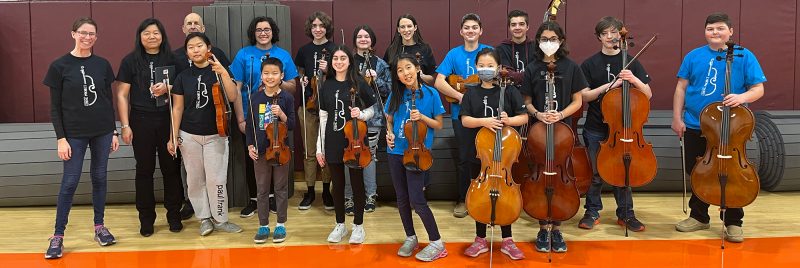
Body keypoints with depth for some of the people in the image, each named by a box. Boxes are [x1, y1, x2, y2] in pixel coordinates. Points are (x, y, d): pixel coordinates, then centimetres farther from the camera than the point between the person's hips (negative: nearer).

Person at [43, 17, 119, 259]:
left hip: (102, 131, 3)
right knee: (69, 182, -1)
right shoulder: (60, 66, -5)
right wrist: (61, 138, -9)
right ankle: (58, 236, 8)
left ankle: (99, 227, 23)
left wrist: (114, 132, 7)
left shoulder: (102, 64, 3)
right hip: (74, 133, -3)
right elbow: (55, 107, -4)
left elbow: (108, 101, 8)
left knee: (99, 178, 10)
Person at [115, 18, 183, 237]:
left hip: (168, 120, 1)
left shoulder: (171, 59, 6)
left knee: (171, 168, 5)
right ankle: (146, 219, 17)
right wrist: (125, 125, -6)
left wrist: (167, 88, -11)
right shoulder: (130, 60, 1)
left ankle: (174, 215, 19)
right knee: (145, 170, 5)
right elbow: (122, 94, 1)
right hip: (141, 121, -1)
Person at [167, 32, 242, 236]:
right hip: (189, 136, 2)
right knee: (195, 179, 7)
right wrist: (173, 137, 1)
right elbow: (177, 108, 5)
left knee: (217, 180, -4)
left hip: (216, 135, -2)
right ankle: (204, 218, 21)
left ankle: (220, 219, 11)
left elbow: (232, 97, -16)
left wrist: (223, 73, -27)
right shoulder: (183, 77, 3)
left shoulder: (218, 72, -1)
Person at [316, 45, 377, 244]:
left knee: (357, 183, 5)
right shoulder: (327, 86, 5)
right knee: (337, 184, 11)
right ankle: (340, 225, 24)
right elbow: (323, 118, 6)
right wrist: (319, 148, 5)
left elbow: (370, 110, 3)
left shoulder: (359, 83, -3)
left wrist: (361, 114, -20)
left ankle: (358, 226, 19)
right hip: (333, 142, 3)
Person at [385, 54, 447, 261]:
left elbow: (439, 125, -1)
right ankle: (410, 238, 28)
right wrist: (389, 133, -5)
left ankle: (437, 243, 4)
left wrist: (422, 117, -17)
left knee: (417, 200, -9)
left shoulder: (430, 94, -6)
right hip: (396, 152, 4)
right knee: (402, 199, 11)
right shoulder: (396, 94, 2)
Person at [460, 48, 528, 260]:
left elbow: (524, 117, -4)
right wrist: (483, 121, -25)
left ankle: (507, 241, 22)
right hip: (477, 154, 2)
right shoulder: (471, 93, 2)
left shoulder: (509, 91, -3)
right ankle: (480, 240, 24)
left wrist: (509, 120, -22)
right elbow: (465, 120, -8)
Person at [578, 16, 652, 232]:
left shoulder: (631, 62, 3)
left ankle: (625, 214, 21)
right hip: (596, 129, 0)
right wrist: (608, 86, -18)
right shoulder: (590, 64, 0)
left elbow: (648, 94, -1)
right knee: (595, 173, 7)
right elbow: (583, 96, -6)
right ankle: (592, 212, 22)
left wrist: (634, 79, -19)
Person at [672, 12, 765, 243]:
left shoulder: (744, 56, -3)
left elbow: (758, 89, -4)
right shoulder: (693, 56, 3)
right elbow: (681, 88, 6)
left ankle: (733, 222, 19)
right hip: (694, 127, 3)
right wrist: (677, 118, 1)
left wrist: (743, 96, -25)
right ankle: (699, 217, 29)